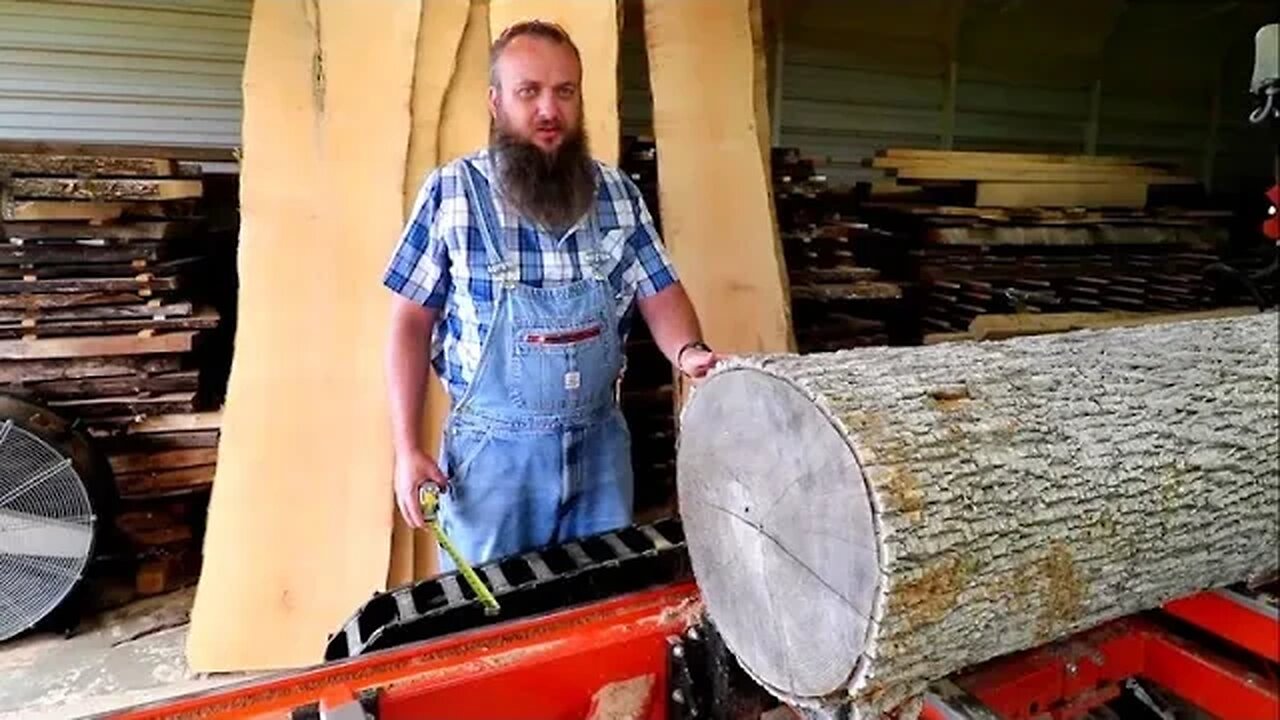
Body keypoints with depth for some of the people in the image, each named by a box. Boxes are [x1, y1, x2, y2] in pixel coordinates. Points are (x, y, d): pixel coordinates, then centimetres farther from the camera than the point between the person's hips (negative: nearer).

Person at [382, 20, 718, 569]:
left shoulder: (618, 193, 0)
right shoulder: (450, 193, -9)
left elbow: (660, 295, 3)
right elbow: (411, 322, -5)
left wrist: (688, 352, -19)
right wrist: (407, 449, -7)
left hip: (600, 444, 3)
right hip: (494, 451, -2)